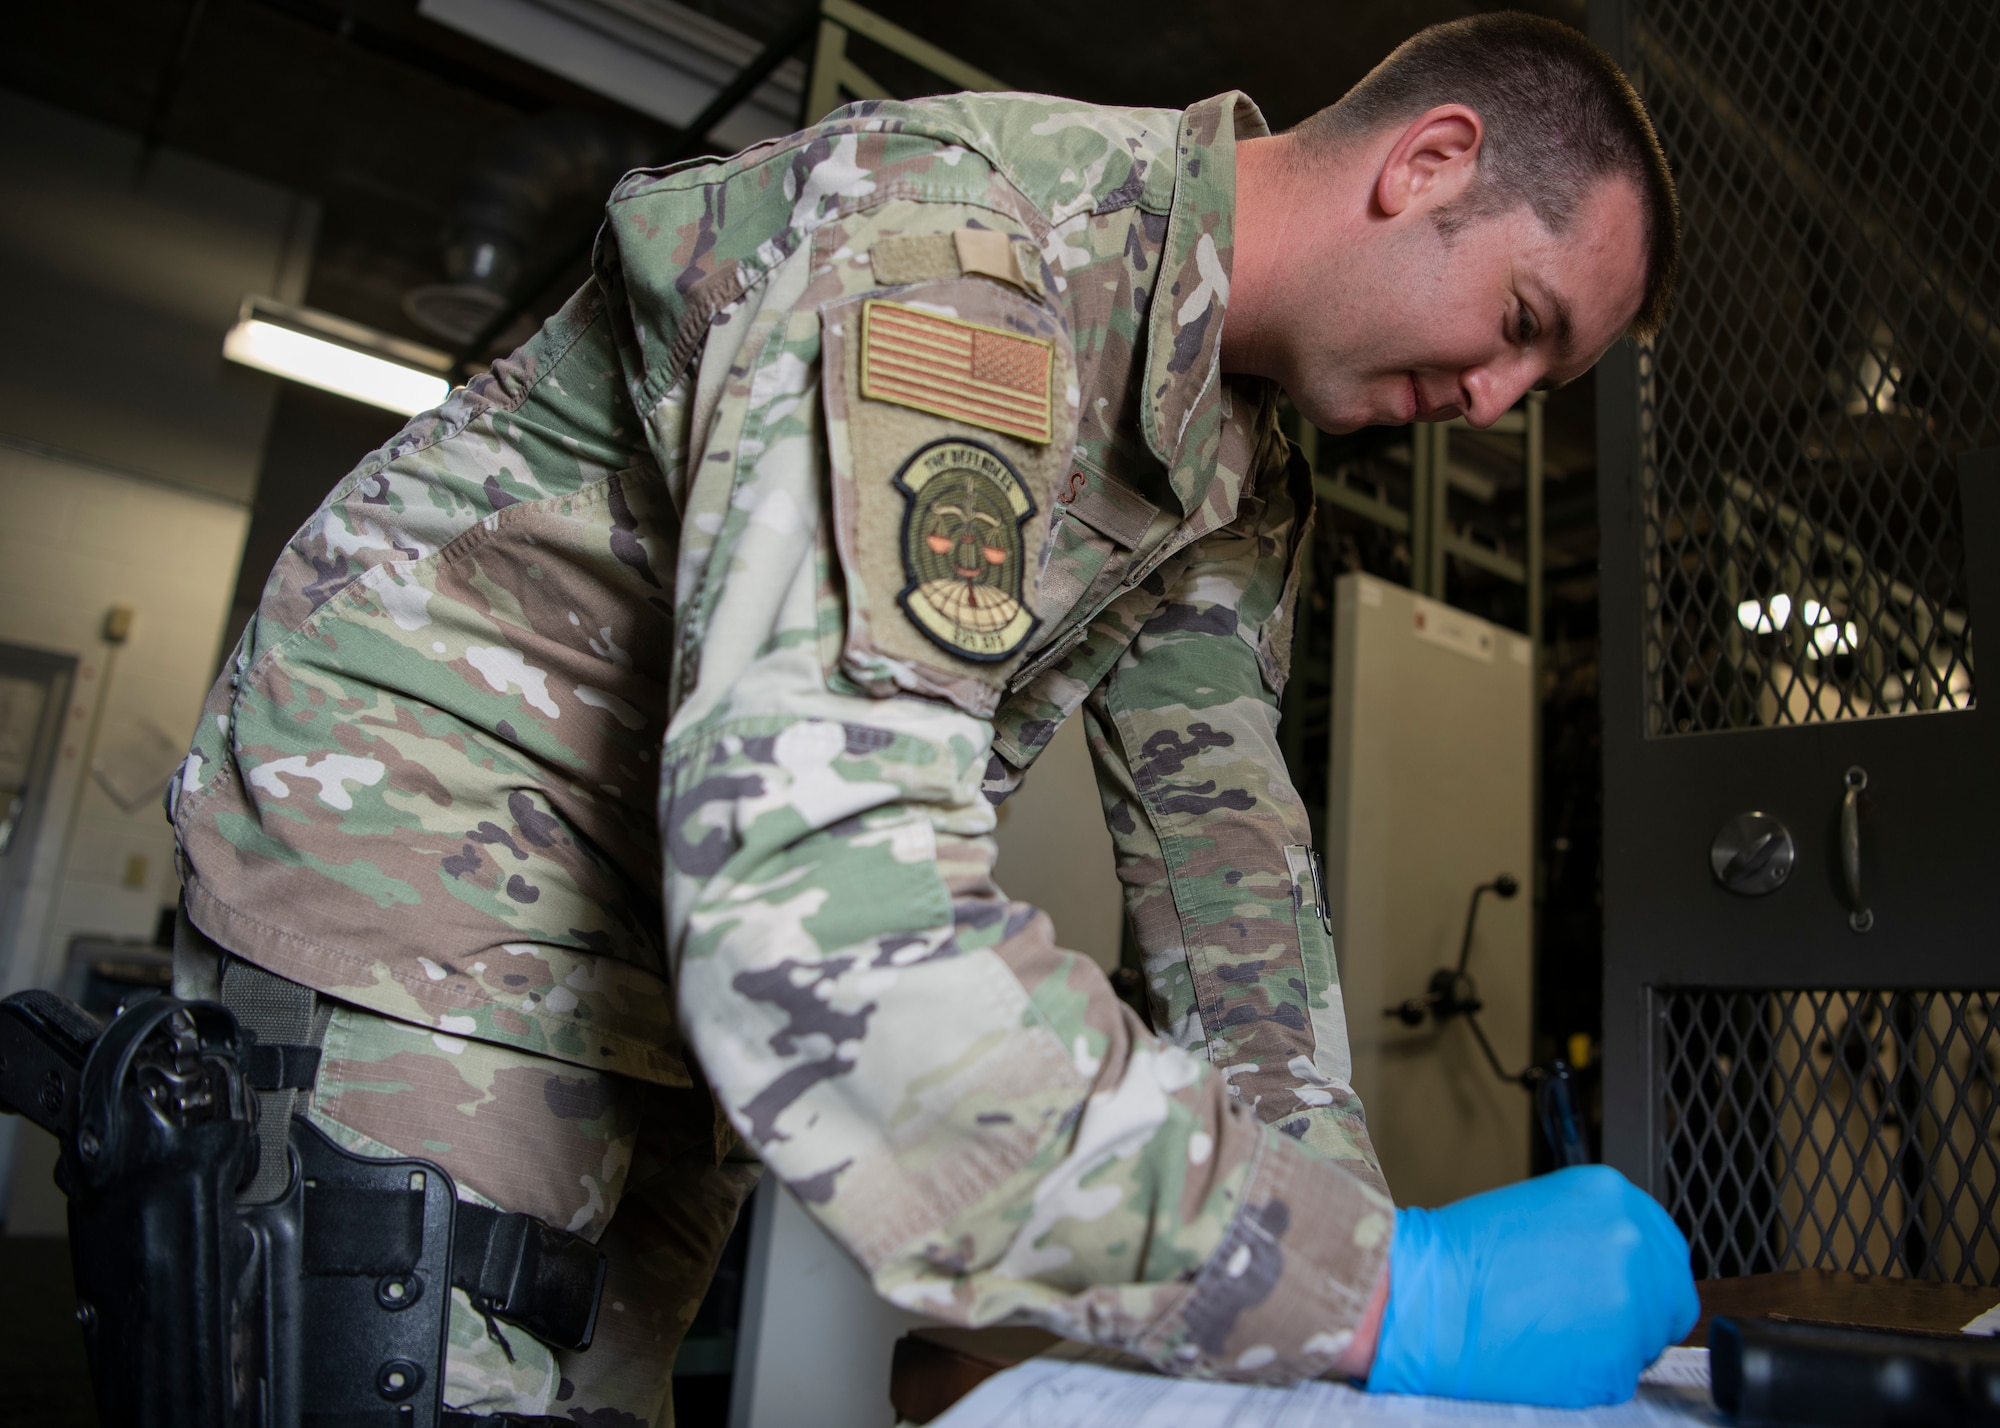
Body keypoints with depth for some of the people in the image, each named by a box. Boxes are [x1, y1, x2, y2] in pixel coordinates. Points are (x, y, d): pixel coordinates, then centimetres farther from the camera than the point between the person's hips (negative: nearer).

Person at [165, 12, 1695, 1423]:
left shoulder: (1245, 478, 3)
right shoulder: (953, 243, -29)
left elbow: (1217, 830, 4)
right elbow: (818, 910, -40)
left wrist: (1336, 1199, -4)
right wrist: (1378, 1290, -36)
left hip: (690, 935, 8)